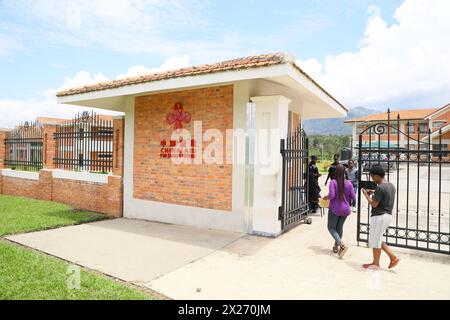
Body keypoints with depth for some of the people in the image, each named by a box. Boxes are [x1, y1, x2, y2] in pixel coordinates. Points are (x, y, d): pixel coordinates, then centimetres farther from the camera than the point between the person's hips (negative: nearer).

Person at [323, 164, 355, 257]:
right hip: (345, 209, 5)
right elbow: (353, 197, 0)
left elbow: (331, 195, -24)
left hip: (335, 209, -4)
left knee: (331, 227, 7)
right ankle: (336, 246, 28)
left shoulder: (333, 182, -15)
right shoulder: (349, 183, -3)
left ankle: (342, 244, -12)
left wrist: (325, 198, -4)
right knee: (340, 227, 19)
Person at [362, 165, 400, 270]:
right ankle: (393, 257, 21)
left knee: (375, 241, 6)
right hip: (388, 215, 10)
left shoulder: (380, 187, -21)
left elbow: (374, 204, -19)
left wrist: (366, 194, -7)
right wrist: (374, 193, 14)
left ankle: (376, 263, 19)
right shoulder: (391, 186, 9)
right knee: (378, 239, 22)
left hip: (379, 217, -10)